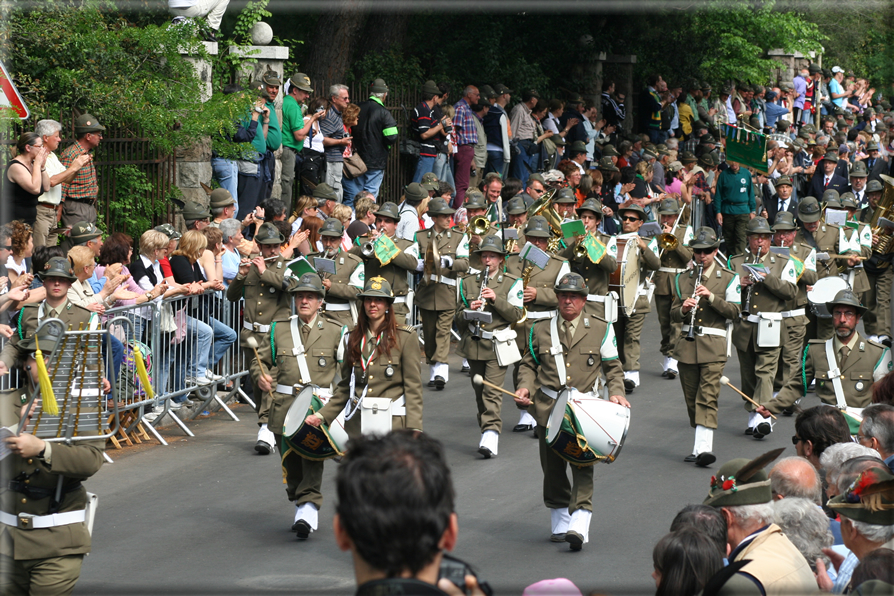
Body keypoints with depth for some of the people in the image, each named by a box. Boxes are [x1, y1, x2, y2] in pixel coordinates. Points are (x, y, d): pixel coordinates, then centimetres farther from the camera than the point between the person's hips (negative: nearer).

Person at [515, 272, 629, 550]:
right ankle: (560, 524, 21)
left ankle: (578, 526, -20)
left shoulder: (601, 329, 7)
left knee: (582, 465, -14)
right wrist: (525, 387, -2)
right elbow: (529, 364, 17)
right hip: (549, 409, 2)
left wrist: (616, 392, -7)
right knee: (552, 467, 7)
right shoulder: (540, 329, 11)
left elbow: (612, 367, 11)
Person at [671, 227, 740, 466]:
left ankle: (703, 448, -23)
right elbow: (673, 315, 12)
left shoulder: (729, 278, 4)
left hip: (713, 347, -4)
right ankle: (700, 444, 18)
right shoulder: (682, 278, 13)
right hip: (686, 345, 4)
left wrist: (711, 297, -17)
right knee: (691, 399, 7)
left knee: (708, 397, -15)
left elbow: (734, 311, -5)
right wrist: (683, 308, -11)